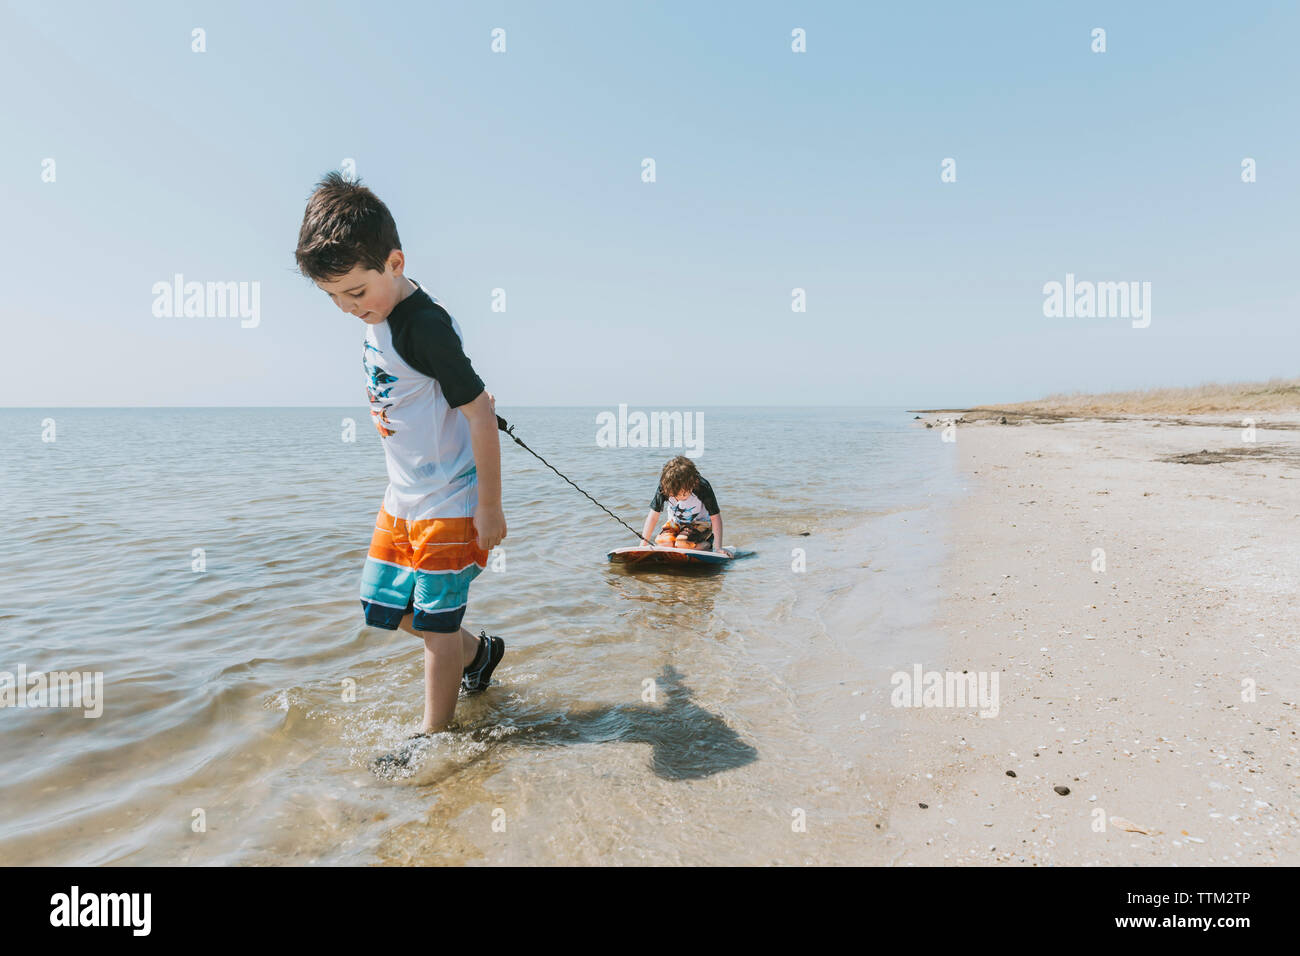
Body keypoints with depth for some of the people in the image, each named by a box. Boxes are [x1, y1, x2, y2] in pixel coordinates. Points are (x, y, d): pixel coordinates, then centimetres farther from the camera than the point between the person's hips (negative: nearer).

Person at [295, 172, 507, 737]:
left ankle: (433, 738, 19)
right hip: (402, 498, 9)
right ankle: (478, 651, 37)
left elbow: (480, 409, -22)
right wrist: (378, 407, 6)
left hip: (450, 503, -9)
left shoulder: (425, 325, -23)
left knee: (435, 622, 1)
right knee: (385, 605, 17)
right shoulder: (378, 317, 5)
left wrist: (489, 506, -20)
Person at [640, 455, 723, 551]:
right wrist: (643, 544, -20)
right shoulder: (664, 487, -24)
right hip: (675, 522, 3)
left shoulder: (703, 487, -29)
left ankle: (707, 545, 0)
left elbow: (715, 517, -20)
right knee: (664, 541, -26)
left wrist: (718, 548, -23)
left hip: (700, 523, -3)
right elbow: (653, 516, -16)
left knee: (681, 543, -31)